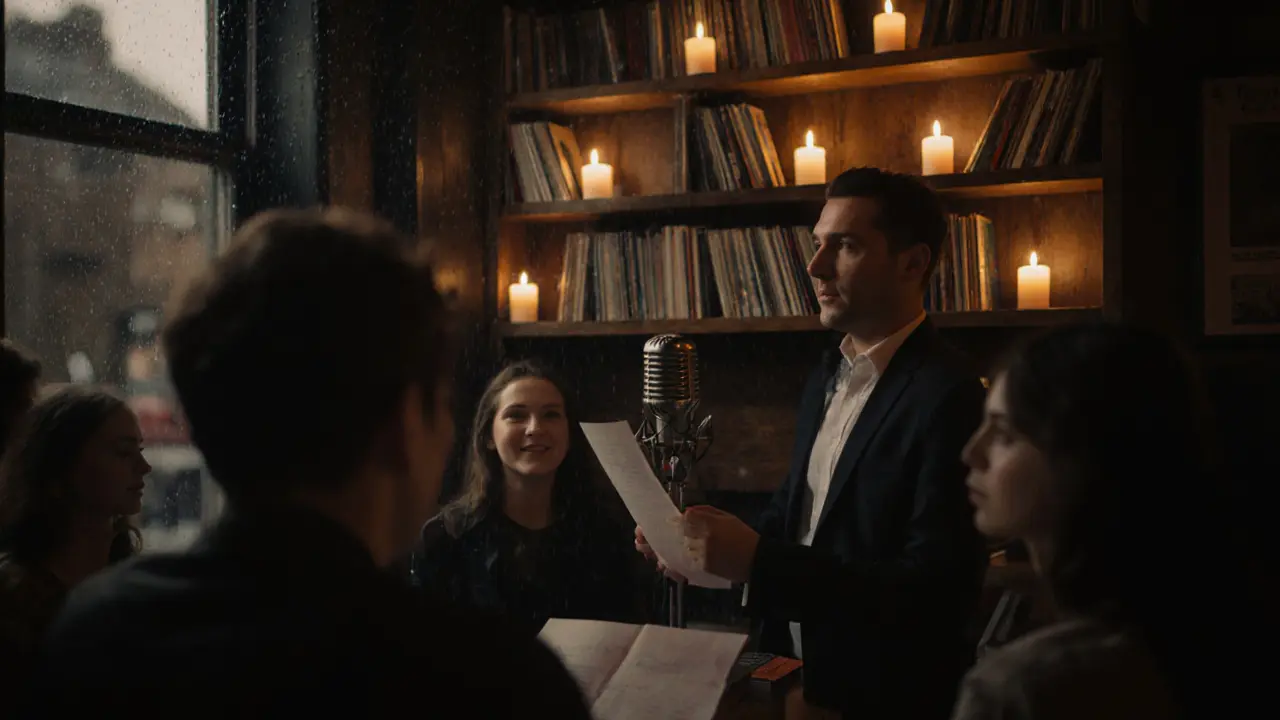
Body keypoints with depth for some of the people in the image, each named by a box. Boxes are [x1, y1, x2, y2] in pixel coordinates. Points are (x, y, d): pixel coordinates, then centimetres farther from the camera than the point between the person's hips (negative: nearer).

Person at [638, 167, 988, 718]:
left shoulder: (948, 396, -20)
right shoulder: (826, 379, 7)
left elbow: (938, 588, -26)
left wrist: (758, 560, -28)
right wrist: (713, 544, -3)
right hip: (794, 673, 8)